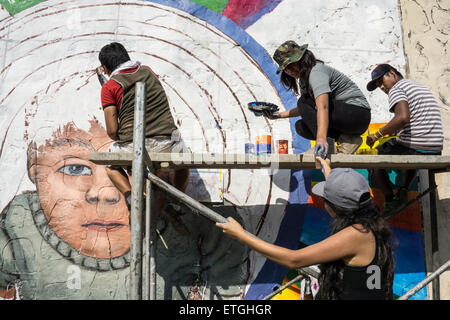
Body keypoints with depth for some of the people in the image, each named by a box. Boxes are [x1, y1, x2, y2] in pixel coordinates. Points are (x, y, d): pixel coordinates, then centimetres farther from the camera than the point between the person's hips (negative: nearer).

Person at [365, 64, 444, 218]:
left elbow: (403, 117, -24)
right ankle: (403, 190, 19)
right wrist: (397, 131, 29)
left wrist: (377, 135, -16)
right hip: (435, 151, 8)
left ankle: (390, 201, 8)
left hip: (412, 147, -8)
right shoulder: (423, 88, 24)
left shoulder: (396, 89, -5)